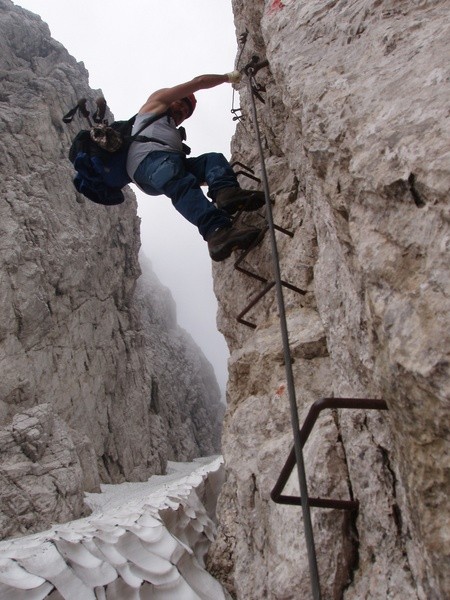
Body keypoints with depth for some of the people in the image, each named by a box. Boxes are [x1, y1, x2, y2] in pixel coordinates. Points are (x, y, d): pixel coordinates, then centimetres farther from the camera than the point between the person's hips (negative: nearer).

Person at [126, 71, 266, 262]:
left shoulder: (174, 134, 43)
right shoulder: (158, 100, 29)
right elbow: (198, 82, 25)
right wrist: (228, 77, 37)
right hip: (149, 157, -7)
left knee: (213, 158, -9)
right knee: (182, 183, -34)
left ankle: (225, 193, -43)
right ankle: (217, 231, -60)